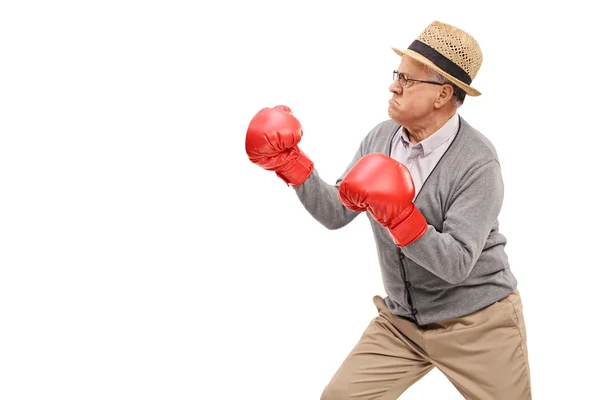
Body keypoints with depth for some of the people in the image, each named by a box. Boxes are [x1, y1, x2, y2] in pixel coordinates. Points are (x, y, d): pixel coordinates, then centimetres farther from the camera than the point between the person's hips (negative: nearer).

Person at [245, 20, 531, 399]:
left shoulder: (478, 163, -22)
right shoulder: (380, 138, -3)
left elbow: (456, 264, -27)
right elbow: (335, 214, -1)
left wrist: (399, 217, -39)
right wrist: (289, 163, -11)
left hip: (477, 324, -5)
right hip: (401, 321, 5)